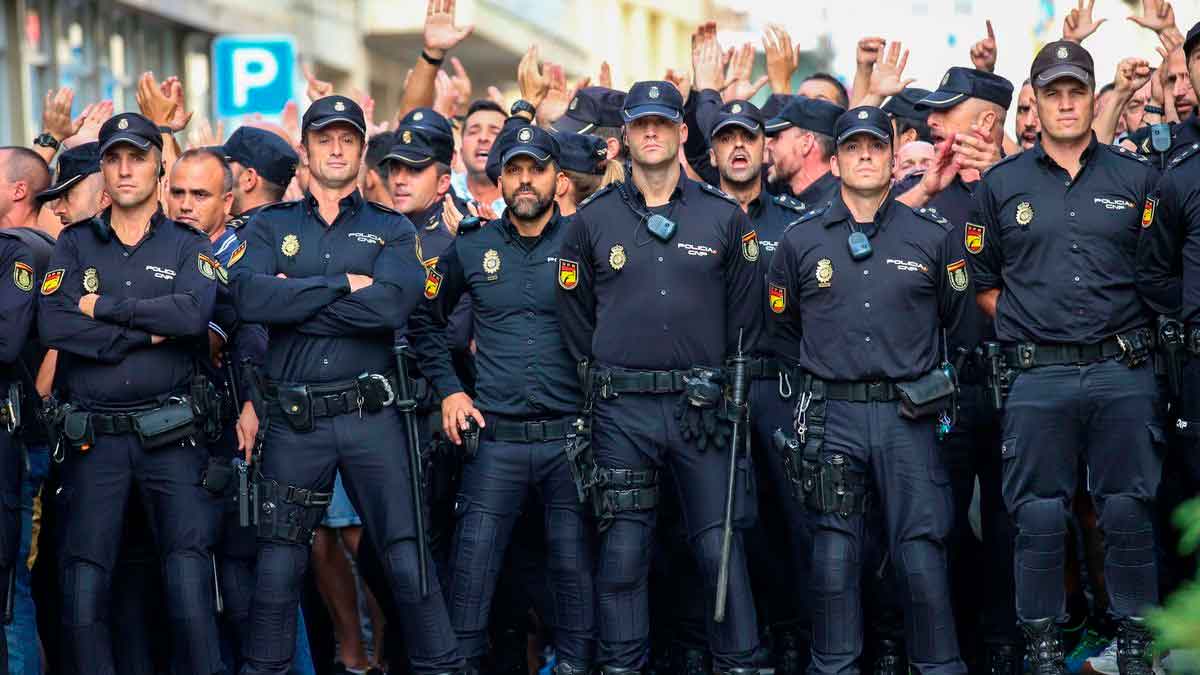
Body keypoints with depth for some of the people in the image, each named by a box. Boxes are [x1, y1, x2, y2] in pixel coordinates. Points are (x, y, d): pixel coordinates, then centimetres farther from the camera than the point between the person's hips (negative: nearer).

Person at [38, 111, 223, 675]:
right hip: (91, 435, 1)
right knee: (83, 584, -1)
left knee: (189, 577, -9)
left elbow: (193, 312, -14)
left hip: (169, 435, -1)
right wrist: (144, 332, -10)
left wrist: (104, 307, -10)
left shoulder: (187, 245, 8)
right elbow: (53, 325, -7)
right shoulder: (75, 244, 11)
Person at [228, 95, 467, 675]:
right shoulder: (271, 227, 10)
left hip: (371, 415, -1)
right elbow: (249, 296, -11)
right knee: (277, 569, 7)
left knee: (409, 560, -3)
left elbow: (390, 304, -13)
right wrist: (343, 285, -11)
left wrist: (296, 298, -10)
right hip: (294, 423, 1)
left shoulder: (391, 230, 8)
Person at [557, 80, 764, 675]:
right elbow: (574, 313, 11)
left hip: (704, 405, 0)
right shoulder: (593, 220, 5)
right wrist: (599, 378, 7)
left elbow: (745, 315, 8)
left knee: (721, 547, 0)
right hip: (622, 409, 0)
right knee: (623, 552, 3)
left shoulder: (725, 217, 5)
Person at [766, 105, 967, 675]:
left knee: (923, 558, -2)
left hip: (909, 418, 0)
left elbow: (956, 317, 17)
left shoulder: (932, 236, 5)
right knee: (834, 557, 3)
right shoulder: (801, 241, 7)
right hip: (832, 417, 1)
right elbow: (781, 325, 19)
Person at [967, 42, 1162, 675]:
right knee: (1039, 515, 3)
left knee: (1128, 510, 4)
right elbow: (981, 282, 12)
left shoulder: (1137, 177, 7)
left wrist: (1131, 333, 2)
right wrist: (1028, 326, 3)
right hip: (1038, 379, 0)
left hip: (1124, 373, 0)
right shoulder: (1002, 184, 6)